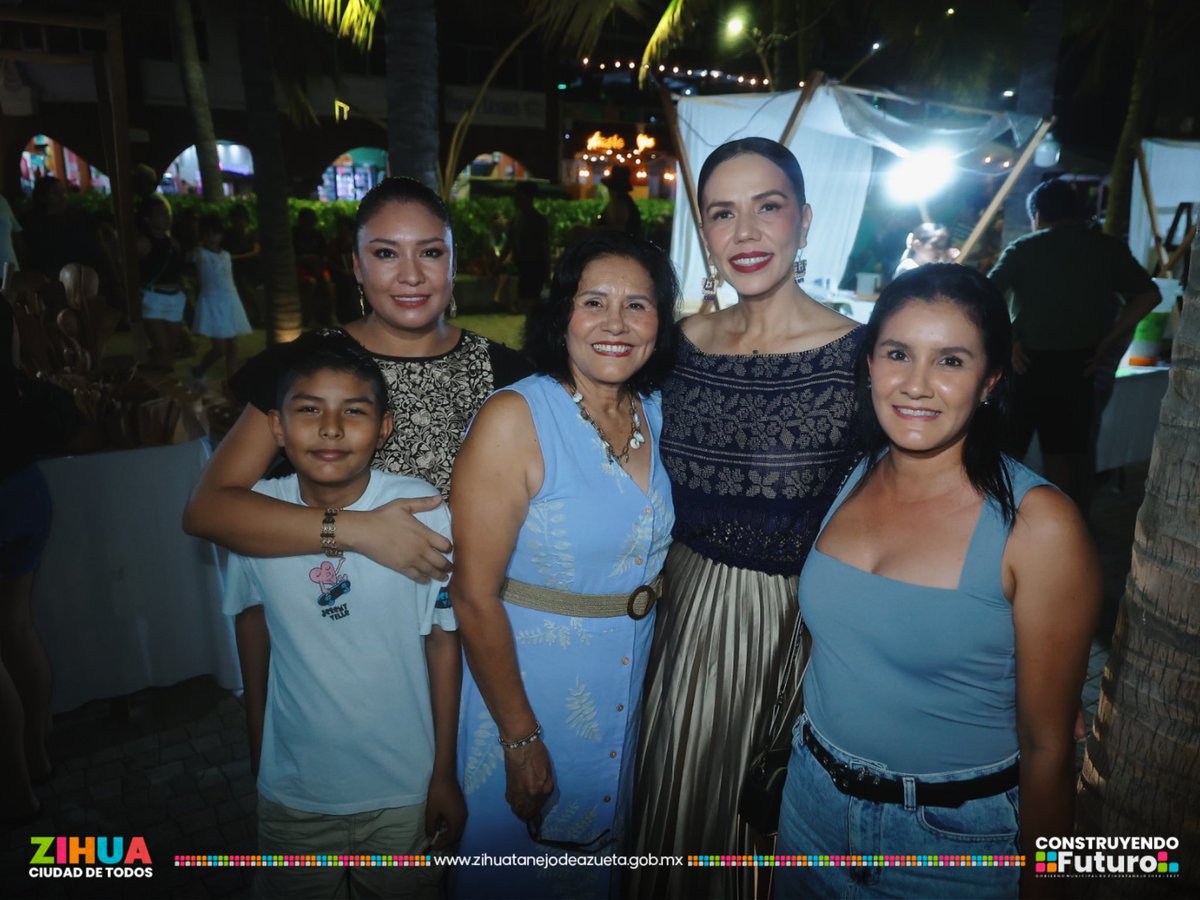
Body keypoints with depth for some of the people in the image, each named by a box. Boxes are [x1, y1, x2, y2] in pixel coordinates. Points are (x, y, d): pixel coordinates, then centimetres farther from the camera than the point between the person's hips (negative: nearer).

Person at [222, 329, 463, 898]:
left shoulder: (425, 512, -21)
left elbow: (443, 641, -12)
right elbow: (252, 622, 2)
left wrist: (445, 775, -5)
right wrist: (256, 747, 11)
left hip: (403, 791, -2)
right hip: (291, 791, 2)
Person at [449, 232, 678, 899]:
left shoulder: (656, 415, -2)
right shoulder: (513, 419, -21)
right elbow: (475, 598, -20)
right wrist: (521, 738, -16)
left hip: (633, 688, 5)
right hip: (528, 683, -5)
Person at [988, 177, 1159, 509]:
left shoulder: (1023, 249, -2)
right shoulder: (1107, 248, 5)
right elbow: (1148, 295, 2)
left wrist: (1008, 341, -7)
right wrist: (1105, 342, 2)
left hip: (1027, 364, -2)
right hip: (1076, 366, 2)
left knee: (1008, 451, 11)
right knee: (1064, 455, 11)